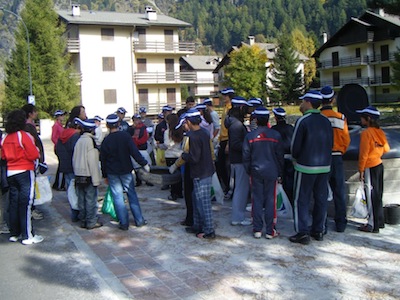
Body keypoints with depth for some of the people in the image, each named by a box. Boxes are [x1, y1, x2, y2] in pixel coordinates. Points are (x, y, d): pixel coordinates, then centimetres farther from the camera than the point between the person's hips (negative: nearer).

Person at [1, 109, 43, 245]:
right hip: (25, 172, -6)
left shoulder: (5, 138, 5)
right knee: (26, 203, -3)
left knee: (14, 203, 13)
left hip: (10, 173, 7)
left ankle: (14, 233, 21)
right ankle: (27, 236, 1)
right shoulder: (24, 136, -13)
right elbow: (34, 155, -16)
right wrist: (37, 152, 4)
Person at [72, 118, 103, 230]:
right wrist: (96, 179, -14)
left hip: (78, 175, 7)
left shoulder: (79, 141, 8)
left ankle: (83, 221, 20)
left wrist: (76, 173, 20)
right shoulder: (90, 141, -14)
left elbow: (74, 159, 13)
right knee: (91, 199, 0)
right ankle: (91, 222, 5)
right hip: (88, 176, -7)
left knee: (81, 199, 12)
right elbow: (92, 161, -17)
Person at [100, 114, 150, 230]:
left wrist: (105, 175, 13)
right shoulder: (125, 136, -9)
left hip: (112, 173, 0)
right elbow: (134, 151, -16)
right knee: (132, 195, 9)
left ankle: (124, 223, 4)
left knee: (118, 197, 4)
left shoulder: (106, 141, -3)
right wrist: (144, 163, -12)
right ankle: (139, 220, 13)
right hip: (126, 171, 0)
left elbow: (103, 160, 3)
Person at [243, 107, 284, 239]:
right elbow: (280, 156, 2)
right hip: (271, 172, 0)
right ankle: (270, 231, 8)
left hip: (256, 172, 1)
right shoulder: (275, 135, -4)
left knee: (257, 199, 7)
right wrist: (280, 173, 11)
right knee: (270, 200, 4)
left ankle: (257, 229, 11)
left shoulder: (250, 136, -5)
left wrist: (249, 171, 12)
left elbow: (246, 156, 0)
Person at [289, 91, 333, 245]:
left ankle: (302, 233, 0)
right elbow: (330, 144, 11)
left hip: (306, 167, -6)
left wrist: (296, 158, 8)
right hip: (325, 167, 6)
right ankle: (318, 231, 21)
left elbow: (295, 146, -10)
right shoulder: (326, 121, 6)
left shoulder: (303, 121, -13)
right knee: (321, 199, 13)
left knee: (302, 200, 1)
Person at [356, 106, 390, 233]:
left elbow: (363, 154, -16)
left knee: (371, 196, -2)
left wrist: (361, 170, -11)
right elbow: (386, 149, 14)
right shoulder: (380, 132, 7)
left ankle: (373, 225, 3)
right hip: (379, 165, 8)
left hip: (370, 167, -8)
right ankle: (379, 221, 26)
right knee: (377, 194, 16)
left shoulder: (366, 133, -16)